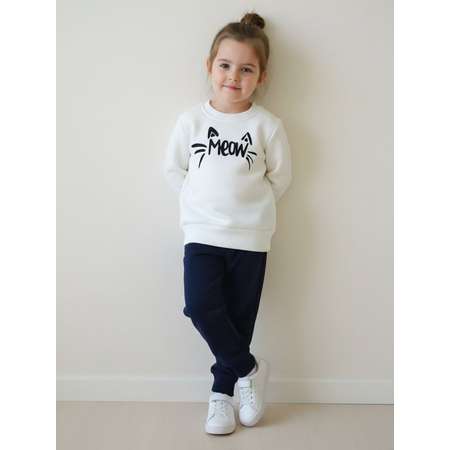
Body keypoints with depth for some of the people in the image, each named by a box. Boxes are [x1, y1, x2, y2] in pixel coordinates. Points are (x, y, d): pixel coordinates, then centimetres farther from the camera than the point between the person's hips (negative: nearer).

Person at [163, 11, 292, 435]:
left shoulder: (268, 124, -6)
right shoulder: (192, 119, -2)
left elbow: (280, 176, 5)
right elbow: (173, 169, 7)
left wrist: (248, 204, 4)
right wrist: (204, 201, 3)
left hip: (250, 237, -1)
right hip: (202, 232, 1)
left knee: (238, 316, 8)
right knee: (201, 307, -12)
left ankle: (222, 391, 27)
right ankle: (249, 369, 12)